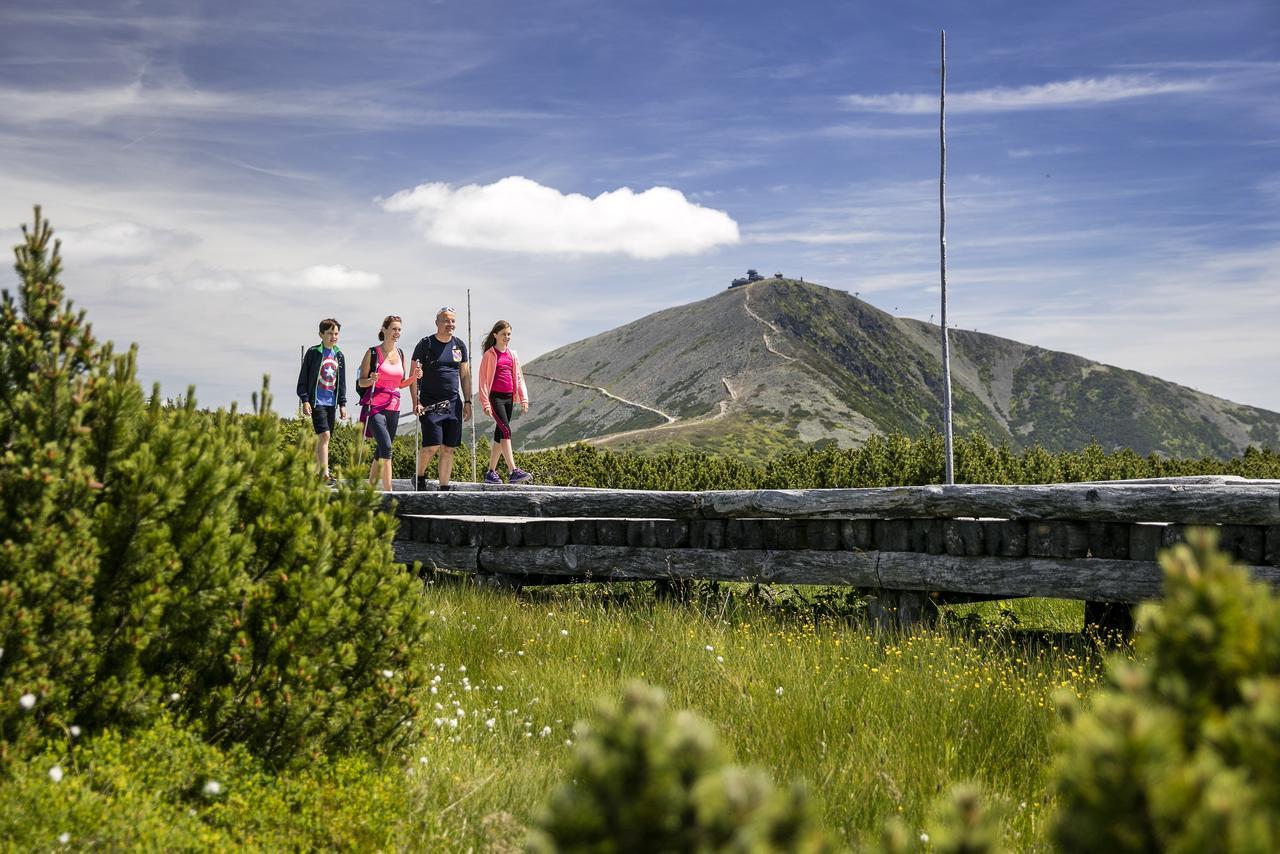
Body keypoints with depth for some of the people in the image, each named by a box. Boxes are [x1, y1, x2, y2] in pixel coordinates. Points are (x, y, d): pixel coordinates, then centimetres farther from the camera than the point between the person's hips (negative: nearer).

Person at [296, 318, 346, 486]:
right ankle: (325, 474, -19)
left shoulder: (339, 356, 12)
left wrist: (342, 404, 13)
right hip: (317, 401, -6)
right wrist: (305, 400, -9)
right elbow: (303, 378, -2)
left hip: (332, 402, 6)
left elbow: (342, 382, 17)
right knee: (324, 435, -17)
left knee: (322, 438, 7)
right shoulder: (313, 353, -4)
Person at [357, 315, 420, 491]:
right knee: (386, 447, -19)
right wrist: (371, 380, -22)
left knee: (381, 451, 8)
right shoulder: (373, 353, -2)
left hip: (393, 407, 6)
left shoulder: (400, 354, 13)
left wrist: (414, 376, 1)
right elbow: (361, 382, -1)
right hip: (375, 406, -6)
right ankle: (388, 490, -23)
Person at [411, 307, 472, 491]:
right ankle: (420, 476, 11)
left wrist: (467, 402, 11)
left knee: (448, 448, 2)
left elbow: (465, 376, 17)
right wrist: (415, 401, -13)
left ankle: (444, 488, 9)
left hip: (453, 403, 4)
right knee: (432, 445, -14)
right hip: (430, 404, -4)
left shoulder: (460, 345, 12)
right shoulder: (426, 344, -2)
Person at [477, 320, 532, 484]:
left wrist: (524, 398, 7)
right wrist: (486, 403, -10)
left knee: (500, 434, 9)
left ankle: (491, 472, 16)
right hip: (495, 397, -6)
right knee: (506, 431, -18)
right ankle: (512, 471, -26)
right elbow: (483, 380, -4)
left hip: (509, 397, 6)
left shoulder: (512, 355, 14)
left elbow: (519, 377, 16)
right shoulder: (489, 355, -2)